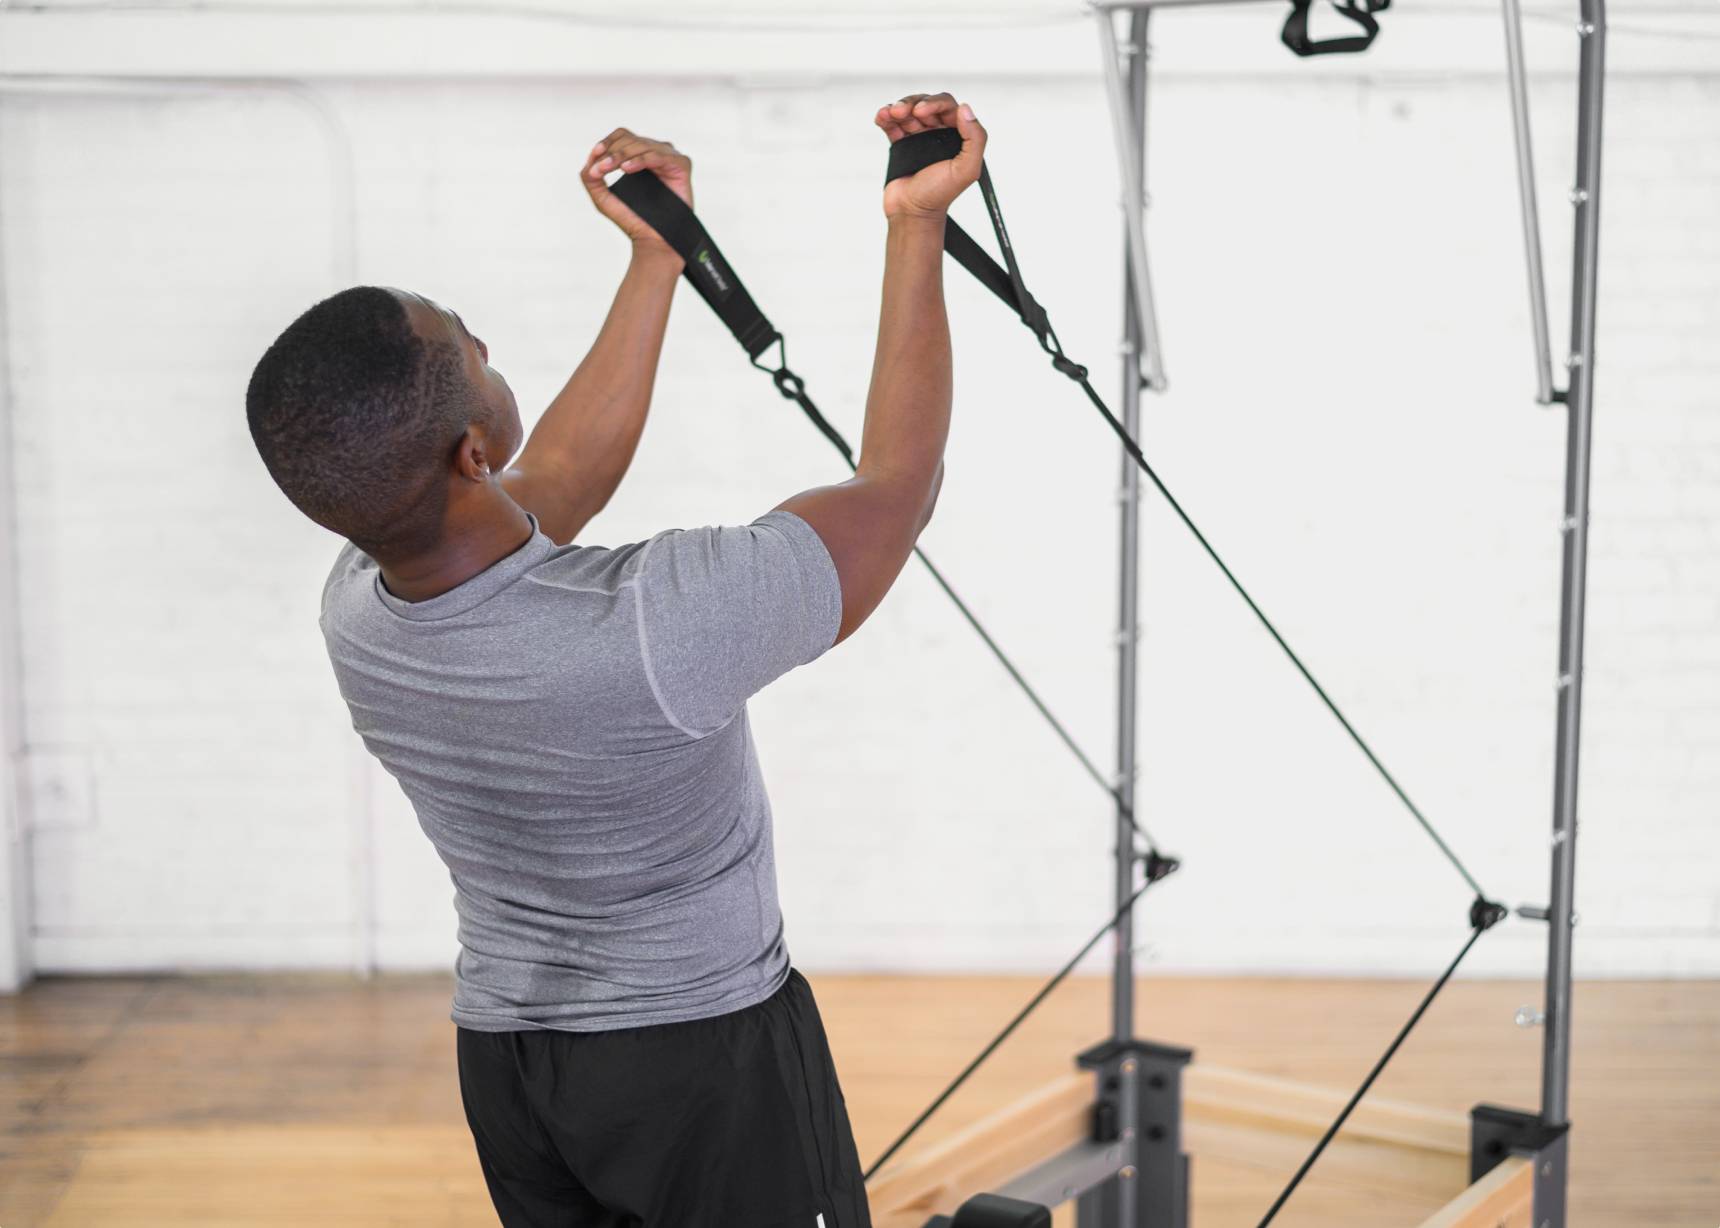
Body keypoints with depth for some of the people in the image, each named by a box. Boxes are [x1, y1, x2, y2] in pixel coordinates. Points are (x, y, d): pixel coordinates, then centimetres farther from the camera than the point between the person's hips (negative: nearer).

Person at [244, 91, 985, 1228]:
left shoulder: (358, 613, -11)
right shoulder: (656, 628, -32)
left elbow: (557, 480, 7)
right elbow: (897, 487, -16)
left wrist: (659, 252, 11)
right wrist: (917, 228, -11)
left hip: (503, 1056, 6)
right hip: (705, 1052, -6)